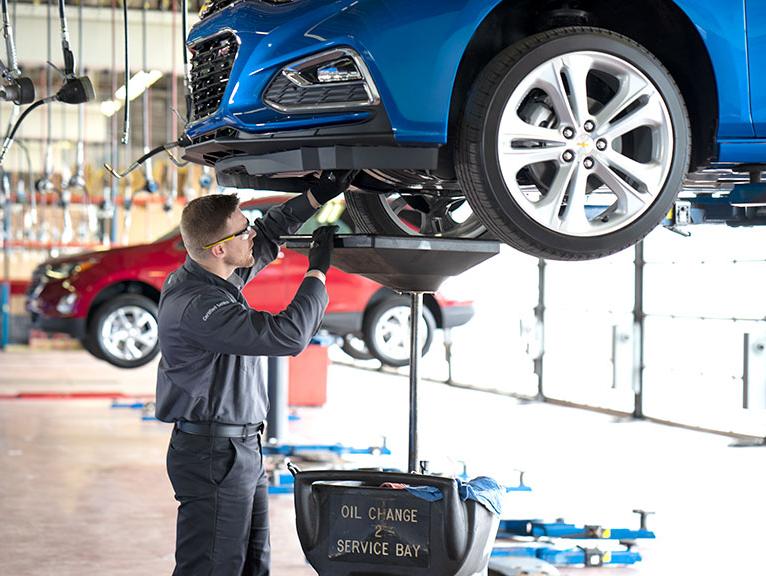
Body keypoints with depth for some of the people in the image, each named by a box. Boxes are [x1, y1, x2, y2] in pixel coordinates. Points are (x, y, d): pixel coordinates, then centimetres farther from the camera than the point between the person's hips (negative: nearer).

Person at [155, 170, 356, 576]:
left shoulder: (218, 276, 5)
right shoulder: (197, 306, -24)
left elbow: (268, 234, 23)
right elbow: (287, 335, -28)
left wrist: (316, 197, 10)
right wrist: (317, 272, -16)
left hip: (242, 449, 10)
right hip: (212, 455, -10)